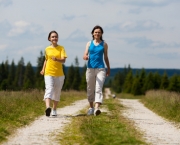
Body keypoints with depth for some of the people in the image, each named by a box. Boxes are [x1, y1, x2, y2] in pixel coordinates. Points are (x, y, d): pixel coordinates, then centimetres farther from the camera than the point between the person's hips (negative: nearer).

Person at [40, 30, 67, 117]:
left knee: (57, 92, 10)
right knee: (49, 89, -20)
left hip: (59, 74, 1)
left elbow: (63, 60, -11)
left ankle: (54, 109, 27)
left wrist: (57, 59, -31)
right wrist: (43, 69, 14)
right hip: (49, 73, -1)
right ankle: (48, 108, -39)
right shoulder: (47, 49, 7)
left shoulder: (61, 48, 1)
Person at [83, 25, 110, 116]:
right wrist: (85, 57, -24)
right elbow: (85, 55, 0)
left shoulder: (104, 44, 6)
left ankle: (97, 108, -30)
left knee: (98, 89, -16)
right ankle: (91, 107, 26)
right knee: (90, 89, 9)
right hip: (90, 68, 2)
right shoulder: (89, 43, 8)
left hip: (100, 69, -2)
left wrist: (108, 69, 19)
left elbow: (106, 57, 14)